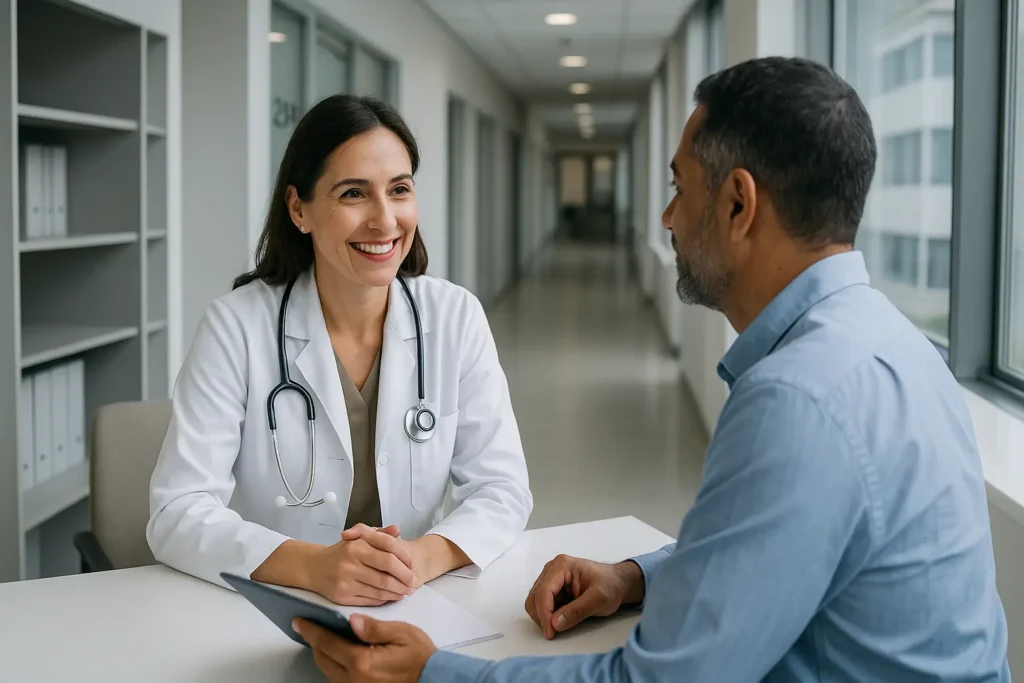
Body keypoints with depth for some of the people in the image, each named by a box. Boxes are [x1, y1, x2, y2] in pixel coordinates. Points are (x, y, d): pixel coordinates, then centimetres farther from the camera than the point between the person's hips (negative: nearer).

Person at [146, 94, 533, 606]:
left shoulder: (456, 317, -2)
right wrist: (315, 566, -28)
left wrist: (424, 557, -23)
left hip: (419, 612, 2)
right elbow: (178, 513, -13)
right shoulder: (236, 326, -9)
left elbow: (502, 487, -4)